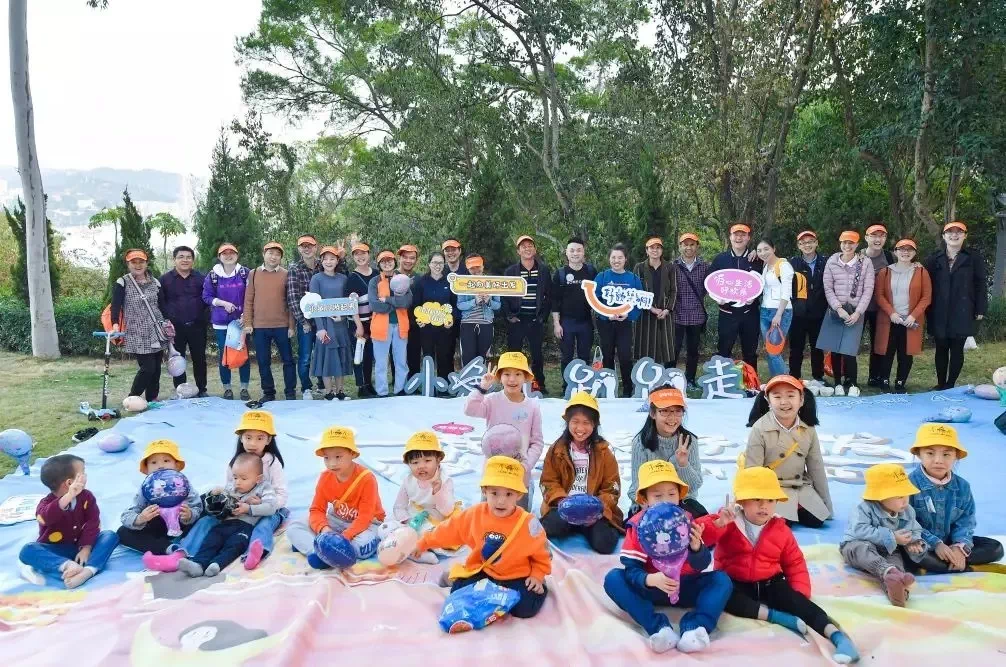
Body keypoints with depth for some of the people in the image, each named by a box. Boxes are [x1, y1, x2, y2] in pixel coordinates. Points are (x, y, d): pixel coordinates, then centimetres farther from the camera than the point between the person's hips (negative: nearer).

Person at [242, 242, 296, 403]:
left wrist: (291, 325, -3)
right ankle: (268, 392, 19)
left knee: (287, 359, 6)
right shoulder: (253, 274, 5)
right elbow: (248, 300, 5)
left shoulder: (286, 274, 1)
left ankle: (290, 392, 16)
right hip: (259, 326, 1)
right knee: (263, 361, 8)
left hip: (282, 326, -1)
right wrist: (248, 323, -2)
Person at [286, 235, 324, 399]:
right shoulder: (294, 269, -3)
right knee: (305, 357, 2)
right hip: (305, 320, -3)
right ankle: (306, 389, 16)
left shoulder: (323, 267, 7)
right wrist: (303, 321, -12)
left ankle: (322, 386, 24)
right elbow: (292, 298, -8)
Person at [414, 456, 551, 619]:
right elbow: (448, 530, 5)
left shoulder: (528, 523, -18)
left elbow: (541, 554, -2)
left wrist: (537, 576, -13)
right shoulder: (475, 514, -10)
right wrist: (424, 543, 14)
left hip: (516, 577, -2)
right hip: (483, 572, 3)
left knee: (526, 607, -24)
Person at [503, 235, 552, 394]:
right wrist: (509, 315, -6)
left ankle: (540, 385, 18)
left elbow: (549, 295, 8)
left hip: (536, 321, 1)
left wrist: (544, 315, 2)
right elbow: (503, 296, 2)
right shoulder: (510, 271, 2)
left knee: (537, 354, 8)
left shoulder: (544, 270, 5)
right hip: (517, 320, -1)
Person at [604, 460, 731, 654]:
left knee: (722, 580, -21)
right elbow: (631, 569, -19)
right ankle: (660, 628, -39)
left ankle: (695, 627, -39)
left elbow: (702, 566, -13)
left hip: (685, 587, 1)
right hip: (651, 588, -1)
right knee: (613, 578, -26)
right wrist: (651, 579, -41)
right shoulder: (638, 525, -13)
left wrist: (696, 547, -35)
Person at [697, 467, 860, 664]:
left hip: (770, 584, 2)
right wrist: (718, 523, -39)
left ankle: (838, 636, -35)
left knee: (794, 599, -27)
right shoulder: (729, 523, -7)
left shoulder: (781, 530, 4)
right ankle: (777, 616, -35)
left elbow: (795, 563, 8)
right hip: (735, 584, -2)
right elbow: (701, 534, -21)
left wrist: (800, 594, -6)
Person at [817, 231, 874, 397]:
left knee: (848, 351, -10)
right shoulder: (832, 262, 2)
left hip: (855, 312, -2)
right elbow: (828, 289, 1)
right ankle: (838, 383, 18)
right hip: (836, 311, 2)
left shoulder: (865, 263, 0)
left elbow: (868, 290, -2)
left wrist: (857, 312, -10)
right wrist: (839, 308, -10)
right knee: (834, 349, 2)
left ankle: (852, 384, 9)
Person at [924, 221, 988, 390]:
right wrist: (926, 308, -2)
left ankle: (950, 385, 10)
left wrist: (980, 309, -3)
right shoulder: (934, 259, 6)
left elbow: (980, 285, 2)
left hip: (962, 313, -1)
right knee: (941, 349, 7)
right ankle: (941, 384, 15)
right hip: (939, 313, 1)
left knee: (957, 349, 2)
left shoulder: (973, 259, 2)